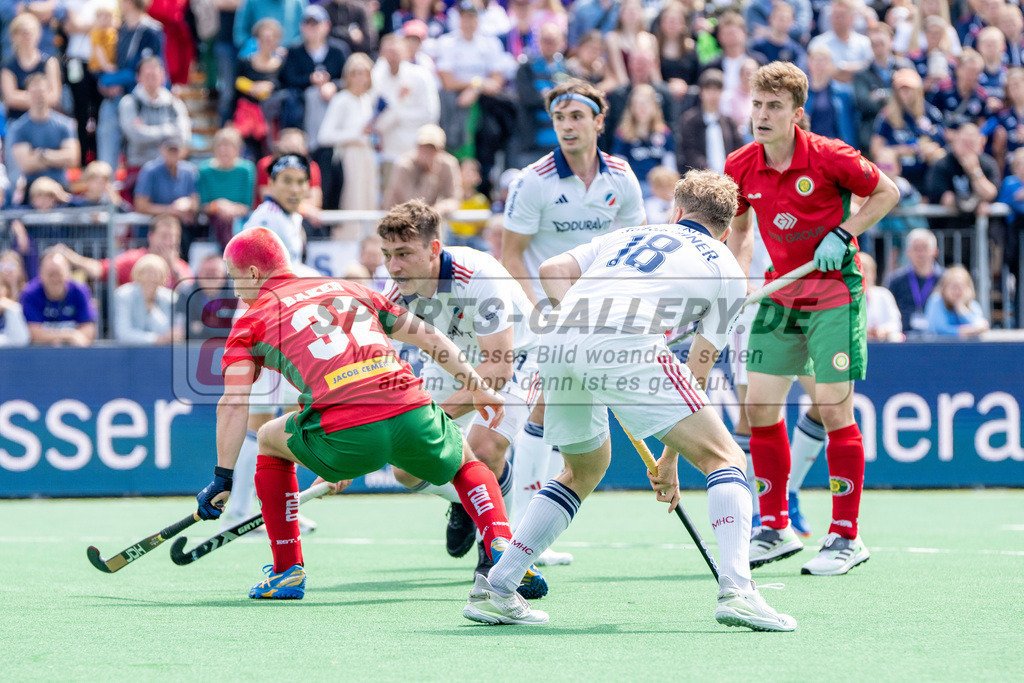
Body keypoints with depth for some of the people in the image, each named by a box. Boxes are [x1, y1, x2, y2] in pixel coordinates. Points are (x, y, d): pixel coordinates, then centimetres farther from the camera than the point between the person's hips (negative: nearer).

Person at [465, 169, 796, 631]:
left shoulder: (628, 236, 35)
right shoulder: (726, 270, 24)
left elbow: (552, 271, 19)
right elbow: (696, 372, 20)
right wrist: (670, 459, 24)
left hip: (556, 348, 5)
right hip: (627, 348, -5)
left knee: (584, 471, 28)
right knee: (724, 458, 4)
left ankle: (495, 588, 23)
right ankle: (735, 589, -16)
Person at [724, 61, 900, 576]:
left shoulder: (829, 157, -16)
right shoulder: (741, 167, -2)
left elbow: (887, 192, -3)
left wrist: (843, 234, -14)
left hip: (834, 296, -5)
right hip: (779, 298, 5)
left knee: (833, 411, -7)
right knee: (759, 408, 2)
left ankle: (846, 538, 1)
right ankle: (775, 528, 16)